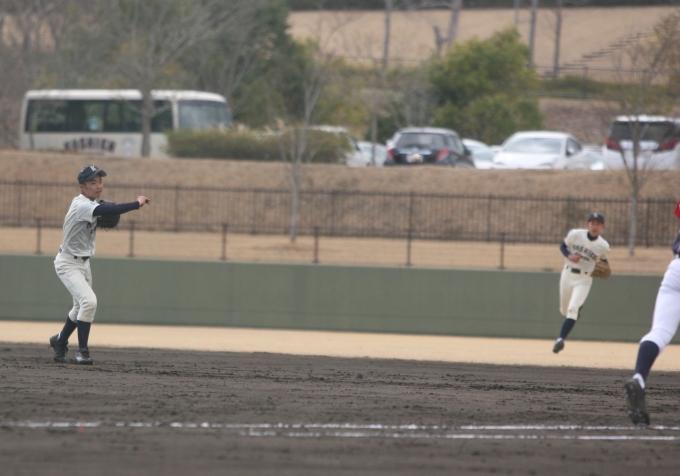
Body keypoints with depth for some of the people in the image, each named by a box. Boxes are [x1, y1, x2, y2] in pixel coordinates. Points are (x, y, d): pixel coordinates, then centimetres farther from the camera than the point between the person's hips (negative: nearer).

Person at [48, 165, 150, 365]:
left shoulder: (91, 204, 3)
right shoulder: (81, 206, -27)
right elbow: (105, 210, -43)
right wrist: (137, 204, -44)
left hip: (83, 263, 10)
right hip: (68, 263, -10)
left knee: (81, 307, 22)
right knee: (89, 301, -25)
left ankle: (60, 341, 43)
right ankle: (82, 351, -18)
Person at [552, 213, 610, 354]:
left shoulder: (603, 246, -11)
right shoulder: (575, 234, -11)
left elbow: (603, 260, 7)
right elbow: (563, 246, 2)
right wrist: (569, 256, -19)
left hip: (584, 280, -2)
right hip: (568, 275, 2)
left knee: (573, 309, -20)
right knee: (564, 310, 16)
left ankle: (560, 339, -25)